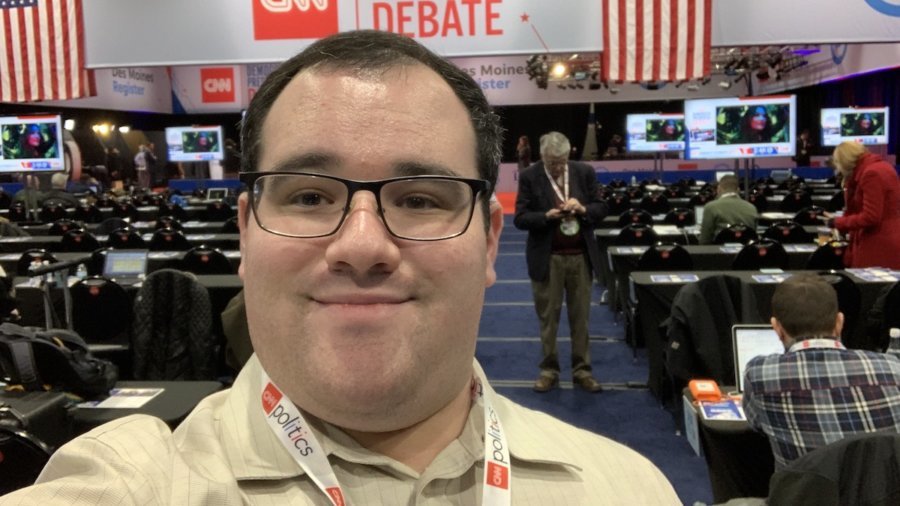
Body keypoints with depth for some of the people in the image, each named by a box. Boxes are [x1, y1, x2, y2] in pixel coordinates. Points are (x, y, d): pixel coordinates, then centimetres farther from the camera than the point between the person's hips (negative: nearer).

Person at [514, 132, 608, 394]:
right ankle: (549, 370, 18)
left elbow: (601, 208, 4)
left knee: (581, 317, 9)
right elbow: (520, 218, -7)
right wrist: (547, 216, -22)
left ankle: (582, 370, 19)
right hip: (547, 257, -2)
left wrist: (583, 209, -16)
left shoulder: (585, 172, 2)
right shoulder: (529, 176, -5)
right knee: (548, 317, 7)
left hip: (580, 255, 2)